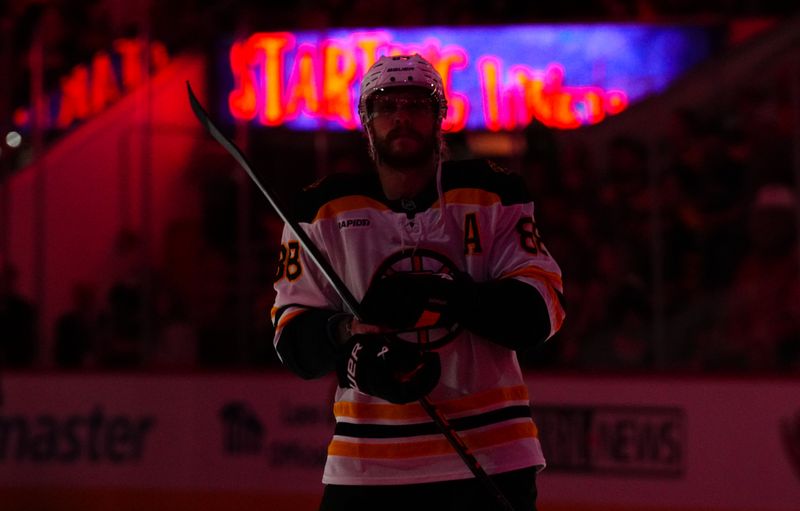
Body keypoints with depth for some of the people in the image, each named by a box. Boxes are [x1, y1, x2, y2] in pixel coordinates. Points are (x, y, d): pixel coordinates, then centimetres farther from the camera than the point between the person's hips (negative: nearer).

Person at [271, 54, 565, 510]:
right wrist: (348, 334, -21)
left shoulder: (492, 196, 4)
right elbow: (293, 341, 2)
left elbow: (540, 313, -5)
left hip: (491, 455, 0)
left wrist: (445, 296, -22)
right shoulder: (325, 211, 4)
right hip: (366, 467, 0)